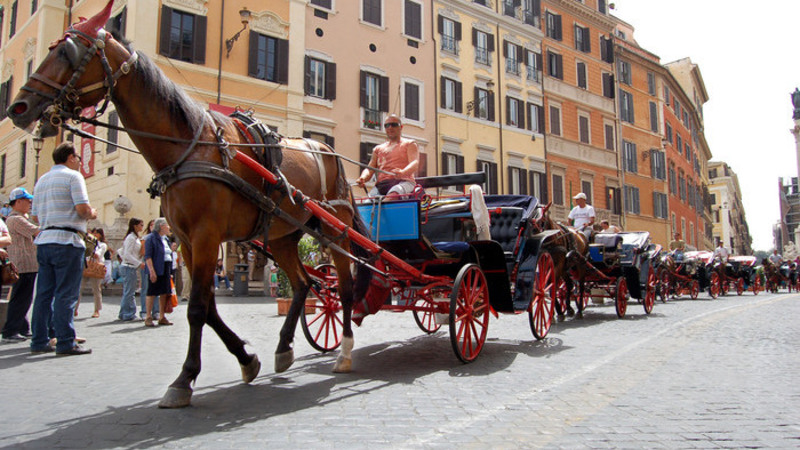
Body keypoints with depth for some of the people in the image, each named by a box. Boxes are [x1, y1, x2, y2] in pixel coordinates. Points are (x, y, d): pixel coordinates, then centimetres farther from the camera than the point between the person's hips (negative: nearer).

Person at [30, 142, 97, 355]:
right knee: (66, 294, -6)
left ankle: (39, 341, 13)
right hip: (66, 241, -8)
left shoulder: (42, 180, 21)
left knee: (44, 293, 9)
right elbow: (82, 208, -14)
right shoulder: (72, 176, -3)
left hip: (44, 240, 8)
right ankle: (65, 343, -5)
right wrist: (92, 214, 6)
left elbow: (35, 215, 19)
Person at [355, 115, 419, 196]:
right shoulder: (378, 149, 29)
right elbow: (370, 169, 19)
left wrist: (403, 173, -26)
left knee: (393, 193, -40)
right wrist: (363, 178, -8)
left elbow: (414, 164, -2)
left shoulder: (409, 144, 16)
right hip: (381, 184, 4)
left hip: (403, 182, -3)